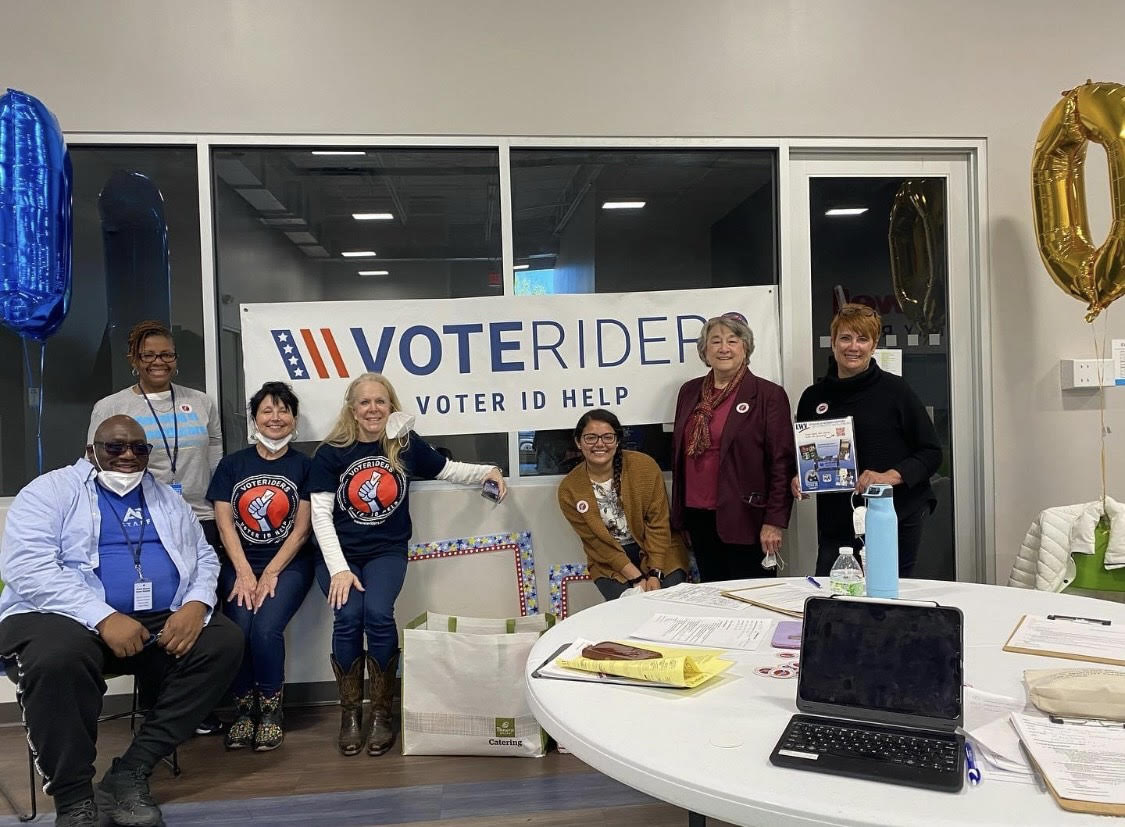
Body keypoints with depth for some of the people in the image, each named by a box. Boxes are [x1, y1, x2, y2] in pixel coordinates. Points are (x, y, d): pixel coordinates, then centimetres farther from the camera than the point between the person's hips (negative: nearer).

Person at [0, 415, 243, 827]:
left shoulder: (167, 499, 16)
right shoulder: (49, 491, 0)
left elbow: (204, 557, 14)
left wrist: (196, 604, -11)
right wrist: (103, 617, -25)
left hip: (162, 621, 5)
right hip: (68, 618, -4)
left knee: (224, 640, -18)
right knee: (58, 659, -36)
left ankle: (130, 773, -14)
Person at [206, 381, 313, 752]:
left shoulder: (304, 466, 3)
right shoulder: (232, 464, 9)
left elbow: (301, 528, -2)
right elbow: (225, 524, 2)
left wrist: (270, 574, -11)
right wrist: (245, 573, -10)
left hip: (289, 564, -2)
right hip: (240, 563, 2)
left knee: (266, 628, -25)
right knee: (238, 629, -22)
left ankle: (271, 709, -1)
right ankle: (243, 708, 2)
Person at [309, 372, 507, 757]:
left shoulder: (406, 445, 1)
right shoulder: (330, 452, -4)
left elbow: (447, 470, 15)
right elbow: (321, 515, -7)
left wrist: (488, 471, -1)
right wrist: (339, 568, -15)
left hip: (387, 552, 0)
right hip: (339, 554, 0)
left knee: (378, 614, -26)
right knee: (348, 617, -24)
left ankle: (382, 714, -8)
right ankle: (349, 715, -4)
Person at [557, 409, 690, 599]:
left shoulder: (645, 465, -11)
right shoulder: (569, 490, -10)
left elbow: (658, 524, -10)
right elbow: (597, 543, -8)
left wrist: (655, 574, -18)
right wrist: (637, 578, -16)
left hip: (659, 555, 0)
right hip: (610, 562, 0)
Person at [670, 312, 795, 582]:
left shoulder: (769, 395, -5)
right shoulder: (690, 392, 11)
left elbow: (782, 462, -7)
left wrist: (775, 521, -12)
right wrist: (679, 514, 15)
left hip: (744, 519, -5)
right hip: (698, 518, 5)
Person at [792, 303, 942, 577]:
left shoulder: (894, 390, 0)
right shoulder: (814, 397, 8)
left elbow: (931, 452, 1)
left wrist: (890, 476, -14)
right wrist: (797, 480, -2)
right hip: (836, 527, 2)